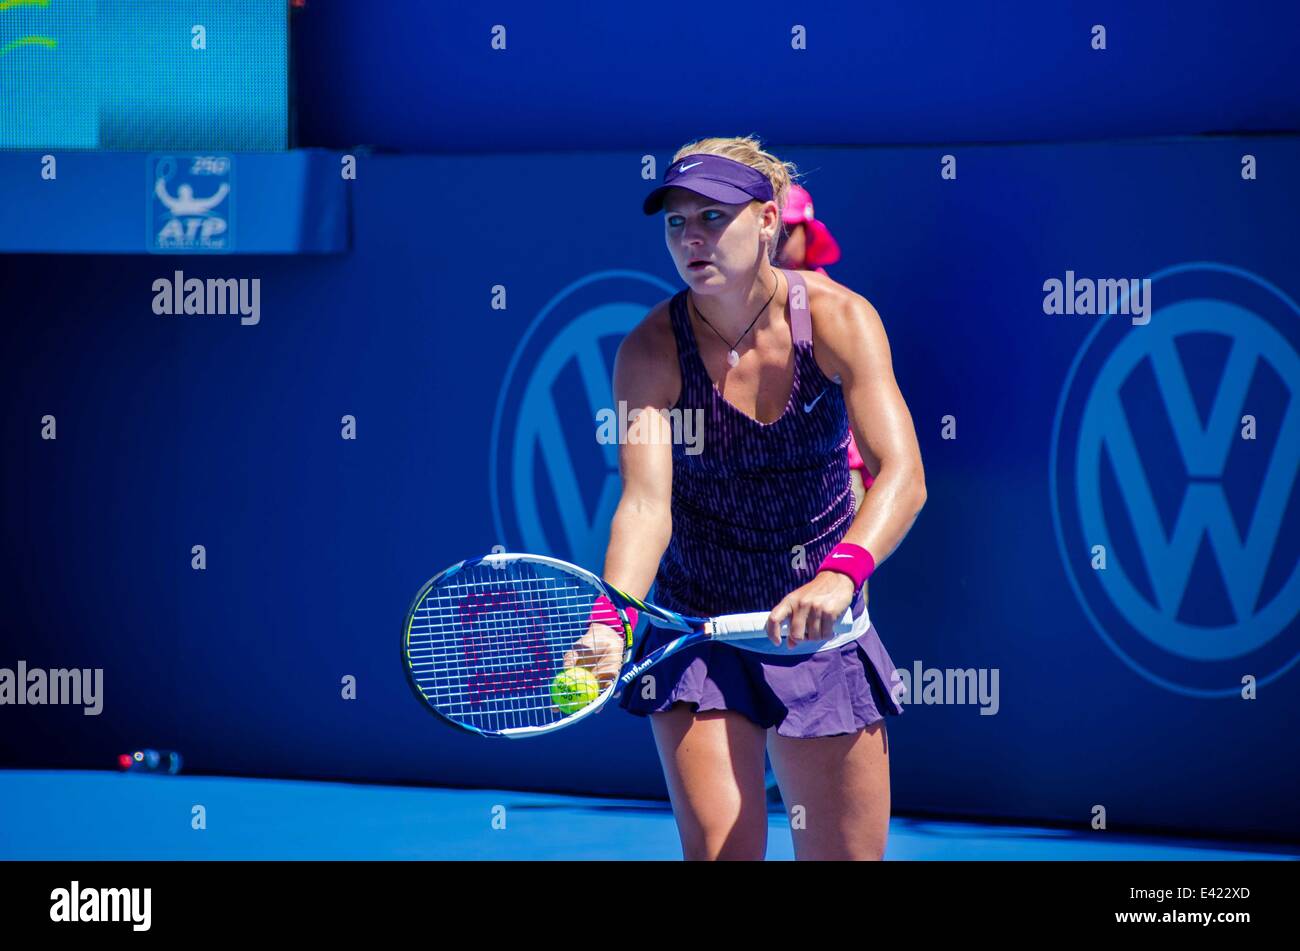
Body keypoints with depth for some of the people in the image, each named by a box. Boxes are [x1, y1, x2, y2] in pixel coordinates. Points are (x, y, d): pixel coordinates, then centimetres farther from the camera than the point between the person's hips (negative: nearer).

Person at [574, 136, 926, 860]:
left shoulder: (840, 320, -15)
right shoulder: (651, 352, -14)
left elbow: (902, 475, -25)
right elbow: (646, 502, -25)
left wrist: (841, 575, -43)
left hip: (822, 627, 1)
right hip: (698, 632, -1)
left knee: (847, 855, 5)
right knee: (720, 849, -12)